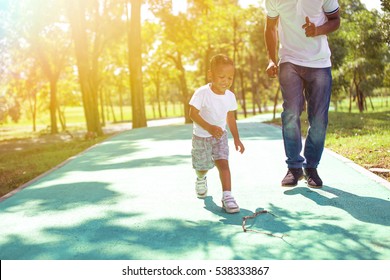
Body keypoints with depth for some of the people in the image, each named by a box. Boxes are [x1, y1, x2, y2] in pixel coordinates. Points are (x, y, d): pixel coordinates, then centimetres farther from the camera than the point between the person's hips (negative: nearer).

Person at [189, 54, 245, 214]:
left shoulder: (230, 96, -8)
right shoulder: (202, 93, -24)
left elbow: (230, 118, 4)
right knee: (202, 166, 14)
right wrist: (209, 127, -38)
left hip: (220, 135, 2)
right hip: (201, 136, -2)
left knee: (223, 163, -16)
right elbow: (193, 113, -25)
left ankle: (227, 196, -20)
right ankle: (201, 180, 50)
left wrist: (236, 138, 5)